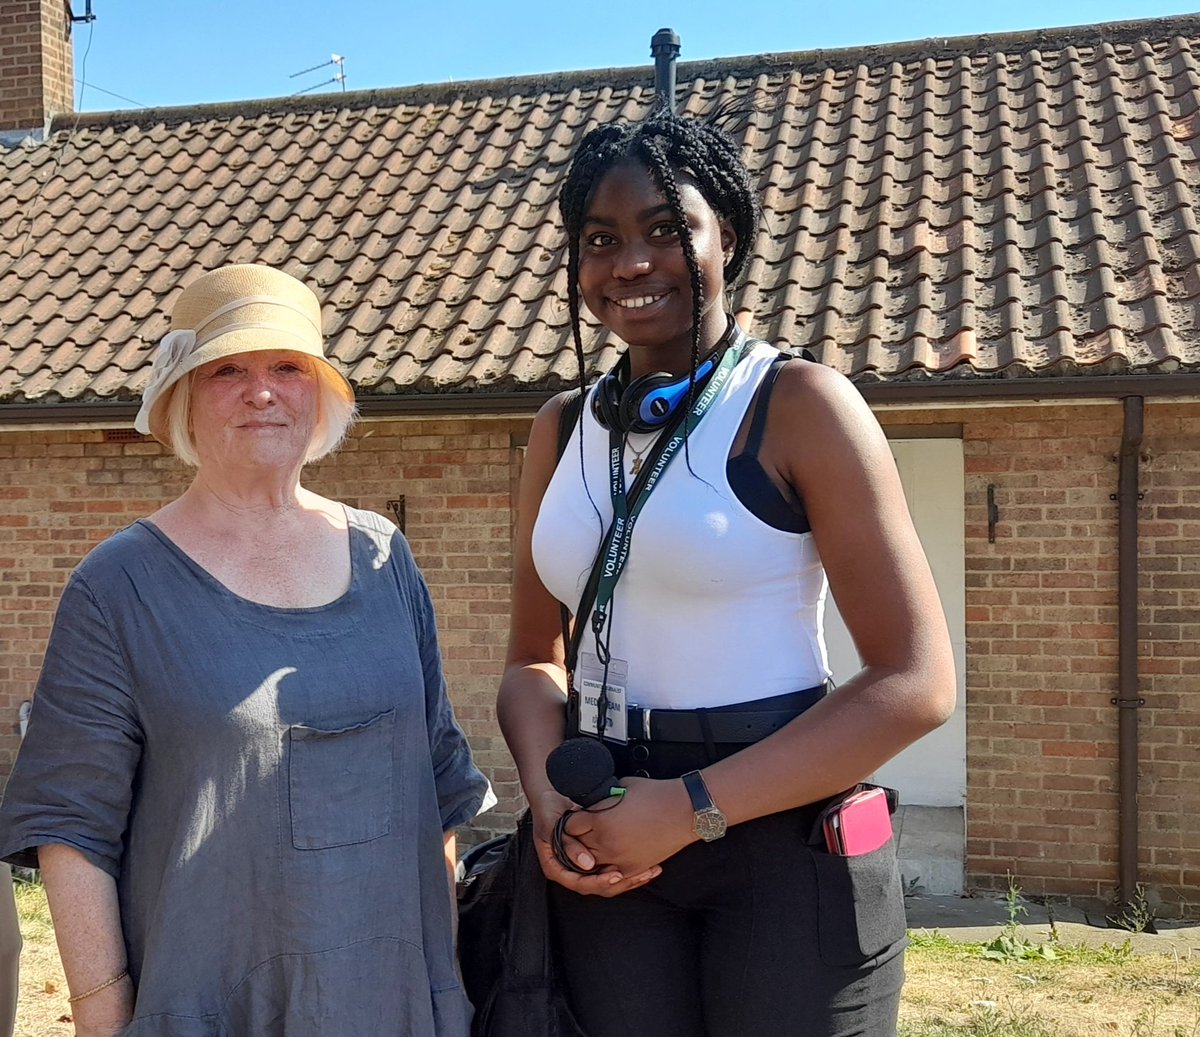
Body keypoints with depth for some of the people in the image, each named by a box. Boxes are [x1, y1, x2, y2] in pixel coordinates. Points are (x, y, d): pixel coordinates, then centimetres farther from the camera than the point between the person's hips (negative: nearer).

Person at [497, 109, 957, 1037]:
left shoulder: (800, 406, -10)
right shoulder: (562, 429, 6)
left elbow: (917, 683, -14)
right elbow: (535, 657, 12)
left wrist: (691, 806, -17)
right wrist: (548, 794, -8)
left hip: (786, 843, -4)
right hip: (608, 851, 4)